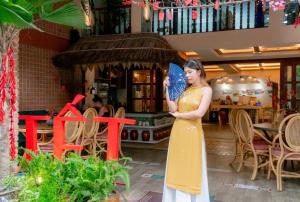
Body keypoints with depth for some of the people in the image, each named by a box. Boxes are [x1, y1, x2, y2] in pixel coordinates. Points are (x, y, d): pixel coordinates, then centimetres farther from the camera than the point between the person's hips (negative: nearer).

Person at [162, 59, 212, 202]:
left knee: (191, 169, 7)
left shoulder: (206, 90, -4)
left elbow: (199, 113, -16)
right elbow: (173, 109, -1)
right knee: (177, 167, 12)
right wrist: (167, 89, -4)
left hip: (192, 133, -5)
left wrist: (179, 115, -6)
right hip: (177, 132, 5)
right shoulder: (184, 89, 10)